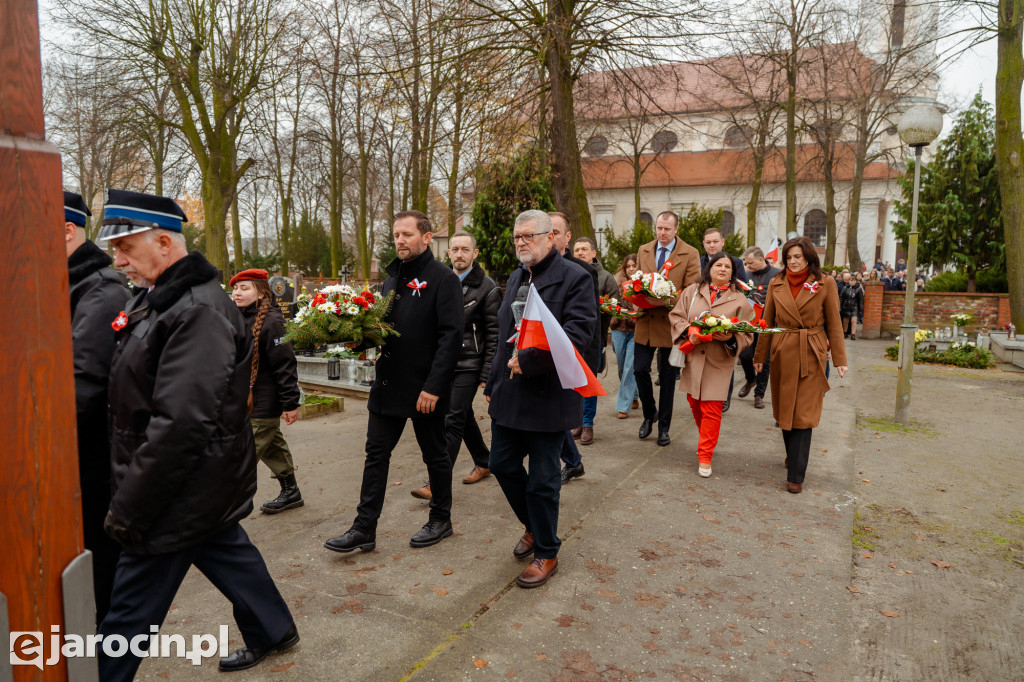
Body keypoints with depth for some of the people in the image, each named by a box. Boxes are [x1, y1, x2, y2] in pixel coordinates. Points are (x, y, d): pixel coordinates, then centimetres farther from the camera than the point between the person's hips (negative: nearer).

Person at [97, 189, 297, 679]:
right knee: (228, 554, 24)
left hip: (184, 489, -10)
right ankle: (273, 631, 43)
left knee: (131, 611, 4)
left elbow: (179, 424, -29)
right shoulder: (155, 299, 8)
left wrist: (129, 509, -22)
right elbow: (139, 397, 16)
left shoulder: (200, 312, -25)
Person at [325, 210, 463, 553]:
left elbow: (451, 335, -18)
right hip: (389, 383, 7)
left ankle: (440, 519, 28)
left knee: (435, 454, 10)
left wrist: (433, 386, -23)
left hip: (426, 387, -7)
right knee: (376, 453, 8)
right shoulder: (393, 277, 14)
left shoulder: (443, 278, -10)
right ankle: (364, 528, 17)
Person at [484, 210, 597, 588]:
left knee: (542, 479, 4)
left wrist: (528, 361, -23)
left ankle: (546, 553, 24)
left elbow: (579, 332, -21)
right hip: (509, 395, 7)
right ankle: (534, 526, 39)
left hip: (548, 396, -7)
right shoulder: (517, 278, 14)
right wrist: (494, 382, 17)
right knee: (503, 464, 13)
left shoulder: (574, 277, -10)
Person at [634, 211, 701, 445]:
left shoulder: (690, 254, -2)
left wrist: (669, 299, -22)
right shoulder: (643, 251, 11)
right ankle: (649, 414, 24)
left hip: (671, 321, -3)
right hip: (646, 320, 3)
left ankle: (664, 426, 20)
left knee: (668, 376, 6)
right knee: (640, 369, -2)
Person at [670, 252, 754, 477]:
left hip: (719, 362, -2)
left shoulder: (740, 300, 2)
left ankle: (705, 456, 8)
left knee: (711, 409, -3)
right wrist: (688, 332, -12)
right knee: (695, 404, 13)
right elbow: (676, 316, 6)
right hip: (693, 357, 3)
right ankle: (706, 440, 37)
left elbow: (746, 334, 1)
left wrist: (730, 338, -20)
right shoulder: (692, 291, 6)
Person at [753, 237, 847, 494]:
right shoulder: (776, 284, 5)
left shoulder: (825, 284, -2)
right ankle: (793, 454, 37)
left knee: (803, 415, -4)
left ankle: (795, 475, 1)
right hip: (782, 354, 3)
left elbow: (834, 324, 1)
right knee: (784, 411, 12)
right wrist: (759, 355, 10)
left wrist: (839, 359, -2)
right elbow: (767, 321, 10)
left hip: (811, 355, -3)